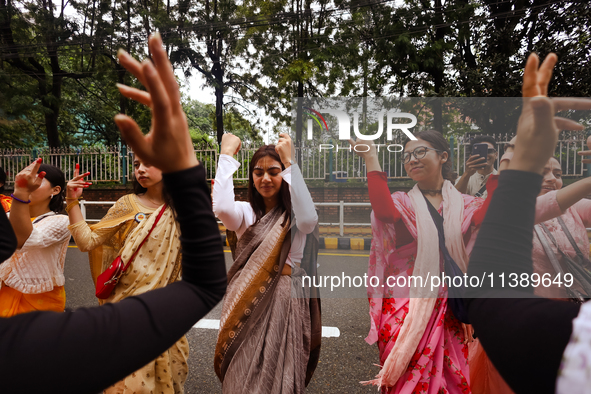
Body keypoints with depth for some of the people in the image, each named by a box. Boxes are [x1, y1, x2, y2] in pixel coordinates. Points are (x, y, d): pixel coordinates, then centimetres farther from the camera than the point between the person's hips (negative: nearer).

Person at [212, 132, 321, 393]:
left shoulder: (294, 213, 1)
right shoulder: (246, 212, 4)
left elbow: (309, 220, -25)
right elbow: (221, 207, -20)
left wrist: (289, 163, -22)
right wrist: (227, 154, -12)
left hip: (286, 303, -1)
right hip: (248, 303, 2)